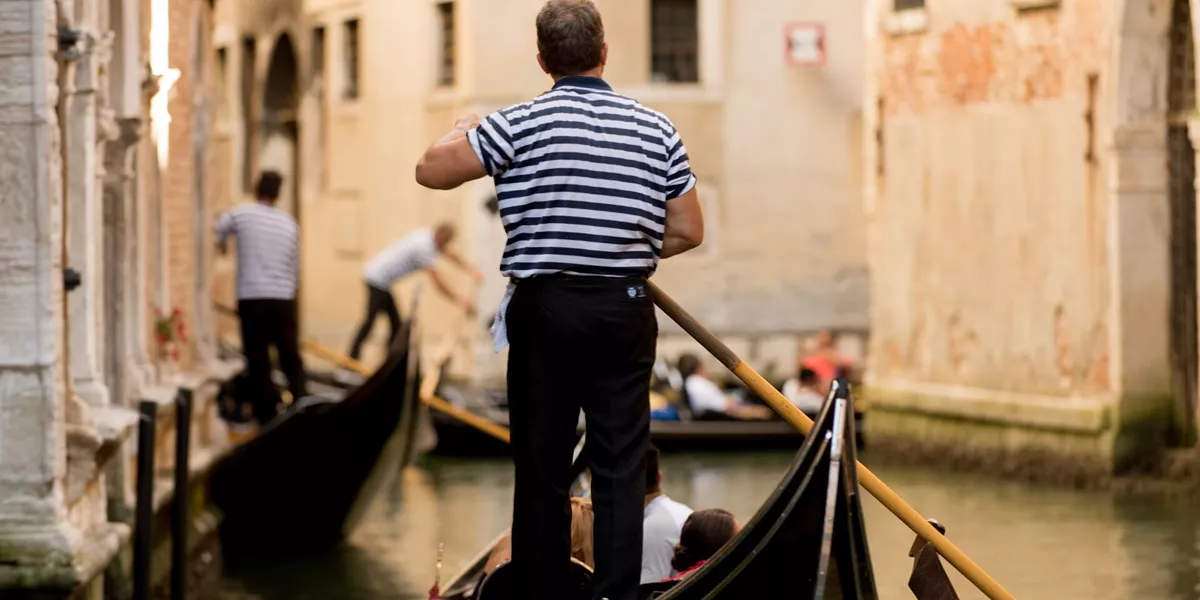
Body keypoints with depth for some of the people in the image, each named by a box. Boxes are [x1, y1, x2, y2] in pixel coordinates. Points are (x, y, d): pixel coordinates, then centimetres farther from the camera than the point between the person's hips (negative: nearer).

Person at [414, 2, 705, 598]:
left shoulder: (518, 125, -7)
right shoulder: (656, 130, 2)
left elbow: (431, 170, -2)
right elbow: (687, 231, 6)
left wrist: (462, 130, 18)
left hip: (545, 308, -1)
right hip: (625, 309, 1)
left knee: (542, 465, 7)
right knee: (620, 466, 4)